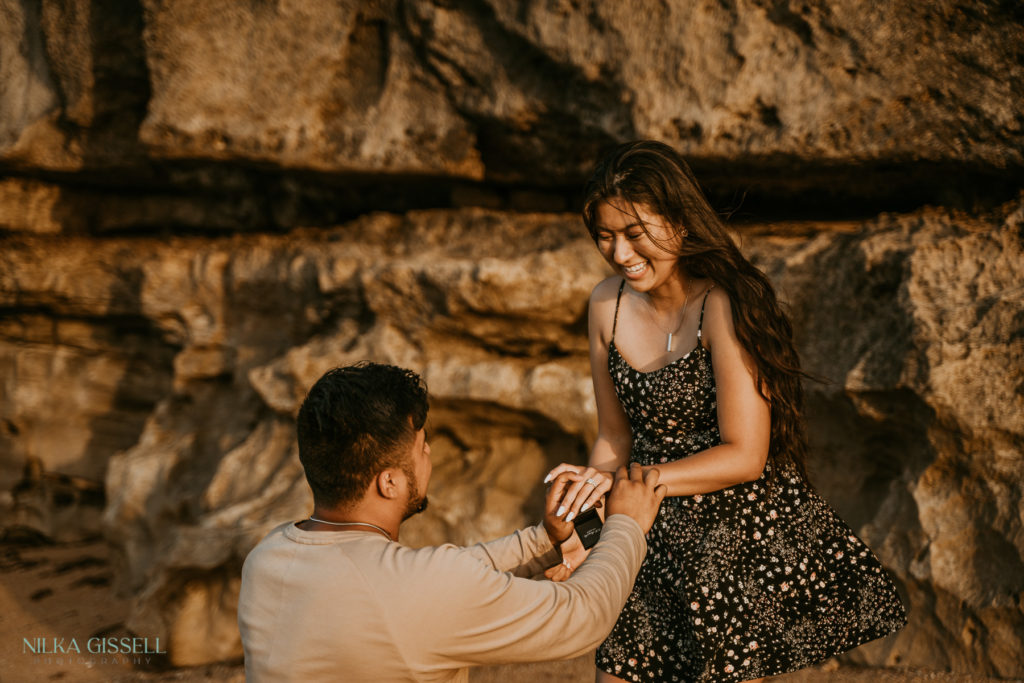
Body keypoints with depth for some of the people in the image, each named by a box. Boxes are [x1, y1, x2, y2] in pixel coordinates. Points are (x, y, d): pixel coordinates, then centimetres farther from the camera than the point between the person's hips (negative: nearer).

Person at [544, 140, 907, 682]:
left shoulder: (725, 305, -19)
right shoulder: (607, 304, -1)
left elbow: (744, 456, -20)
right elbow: (615, 437, 6)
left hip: (743, 533, -5)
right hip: (651, 536, 6)